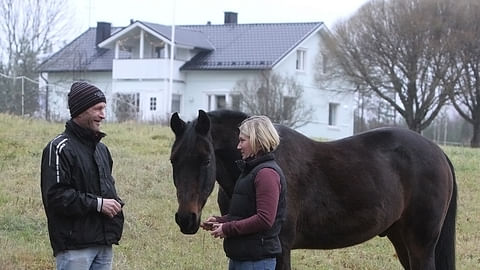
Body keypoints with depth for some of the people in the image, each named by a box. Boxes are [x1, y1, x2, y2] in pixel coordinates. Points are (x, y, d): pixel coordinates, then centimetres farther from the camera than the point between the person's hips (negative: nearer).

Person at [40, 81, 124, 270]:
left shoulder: (101, 148, 17)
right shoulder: (60, 148, -10)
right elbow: (55, 196, -19)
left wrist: (115, 203, 5)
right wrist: (97, 204, -19)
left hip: (104, 244, 8)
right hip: (74, 245, -8)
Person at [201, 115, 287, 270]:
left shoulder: (267, 173, -16)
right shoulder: (250, 169, 17)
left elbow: (264, 219, -24)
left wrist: (227, 229, -18)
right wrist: (219, 221, 7)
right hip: (239, 256, 10)